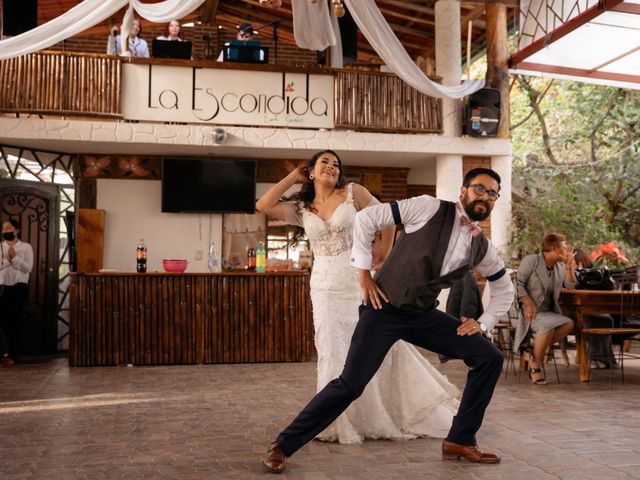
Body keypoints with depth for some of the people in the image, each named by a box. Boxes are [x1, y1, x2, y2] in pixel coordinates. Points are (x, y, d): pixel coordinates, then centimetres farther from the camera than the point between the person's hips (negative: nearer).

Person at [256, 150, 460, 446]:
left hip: (358, 283, -2)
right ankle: (343, 424, 17)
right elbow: (263, 206, 0)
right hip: (325, 288, 2)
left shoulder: (353, 193, 1)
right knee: (335, 355, 4)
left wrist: (383, 258, 7)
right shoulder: (301, 209, 10)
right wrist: (293, 177, 6)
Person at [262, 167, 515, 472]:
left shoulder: (482, 248, 4)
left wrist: (483, 323, 8)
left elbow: (505, 289, 21)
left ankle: (460, 441, 12)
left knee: (490, 358, 0)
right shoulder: (429, 208, -11)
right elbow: (366, 218, -11)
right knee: (350, 385, -13)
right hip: (384, 308, -6)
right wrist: (363, 272, -12)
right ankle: (282, 446, 3)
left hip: (424, 315, 6)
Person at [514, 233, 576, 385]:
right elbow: (518, 282, -11)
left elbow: (570, 285, 11)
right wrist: (529, 303, -22)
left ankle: (537, 349, -7)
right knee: (548, 326, -33)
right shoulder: (531, 260, -3)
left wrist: (569, 265, 2)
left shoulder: (560, 267, 19)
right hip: (528, 311, -7)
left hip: (547, 313, 7)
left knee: (568, 324, -19)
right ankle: (534, 367, -19)